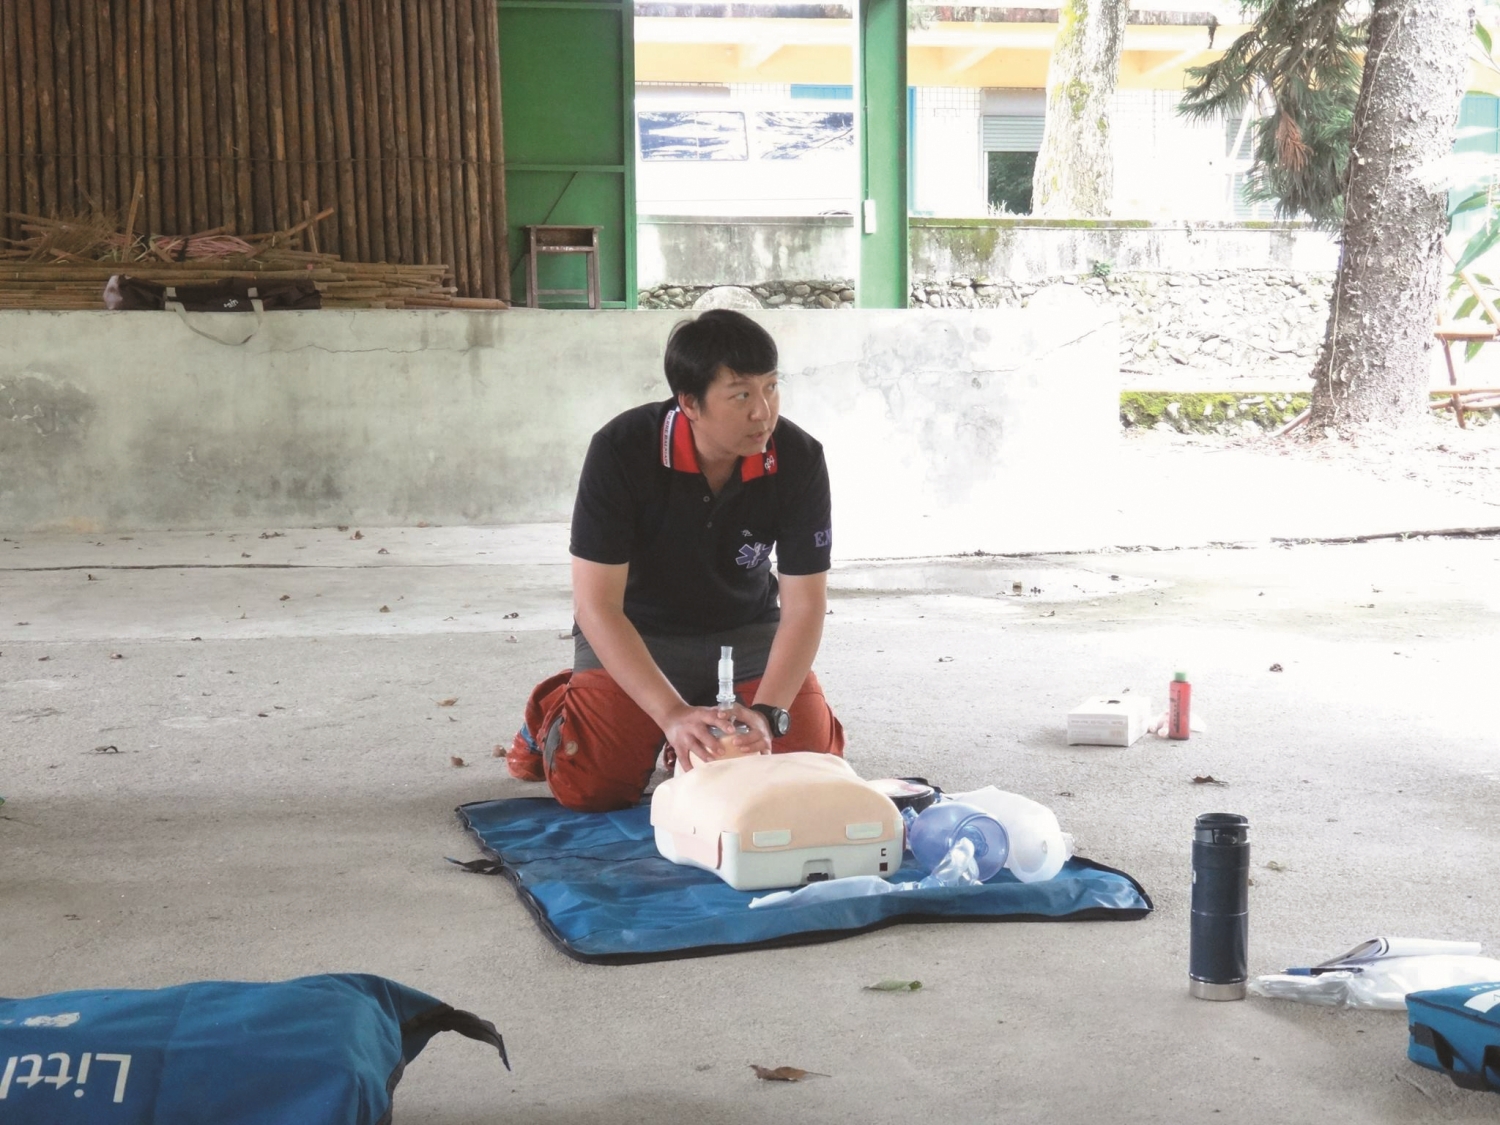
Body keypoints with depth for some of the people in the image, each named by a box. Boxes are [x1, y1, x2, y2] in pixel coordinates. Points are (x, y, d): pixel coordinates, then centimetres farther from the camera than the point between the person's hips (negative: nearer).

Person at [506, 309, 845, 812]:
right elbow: (597, 604, -26)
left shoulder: (799, 459, -20)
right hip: (634, 634, -2)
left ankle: (710, 727, 18)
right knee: (593, 785, -20)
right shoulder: (620, 451, -26)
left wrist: (767, 713, -32)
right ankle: (553, 712, 17)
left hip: (748, 632, 3)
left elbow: (804, 604, -17)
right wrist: (672, 714, -36)